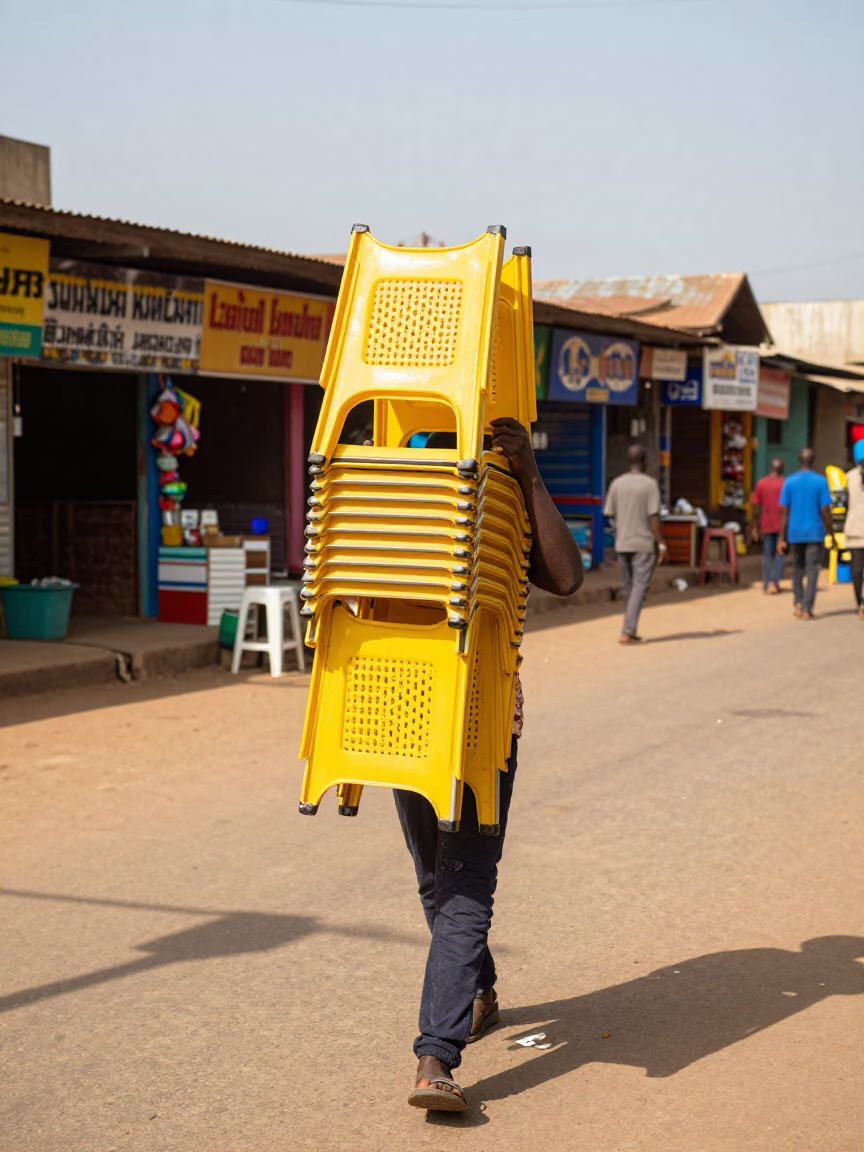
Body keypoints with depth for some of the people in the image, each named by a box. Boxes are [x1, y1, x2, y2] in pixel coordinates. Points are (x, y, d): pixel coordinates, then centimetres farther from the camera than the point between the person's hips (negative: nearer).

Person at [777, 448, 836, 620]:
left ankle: (799, 603, 9)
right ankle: (807, 608, -7)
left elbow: (784, 512, -1)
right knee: (812, 569, 0)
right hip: (815, 533, -2)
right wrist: (832, 535, 1)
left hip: (795, 533, 3)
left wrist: (782, 538, 2)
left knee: (798, 567, 18)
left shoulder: (789, 482, 0)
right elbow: (825, 511, -8)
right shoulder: (821, 482, -6)